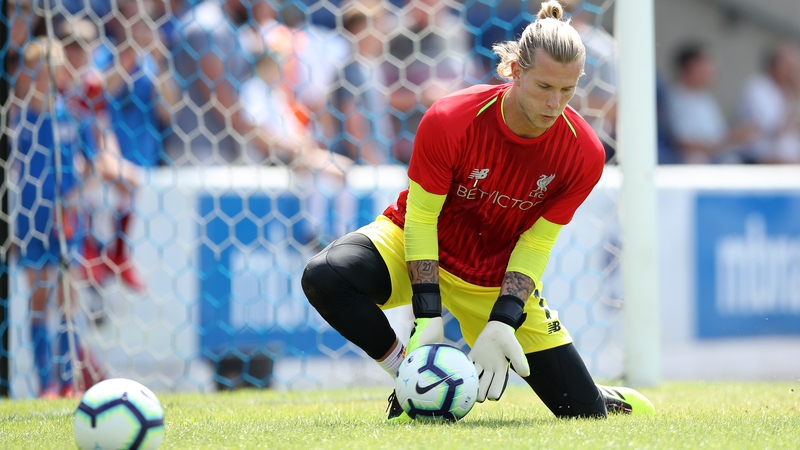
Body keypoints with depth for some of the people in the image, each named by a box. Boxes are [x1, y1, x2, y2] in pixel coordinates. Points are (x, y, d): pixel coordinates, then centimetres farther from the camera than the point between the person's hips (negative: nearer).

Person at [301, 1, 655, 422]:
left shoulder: (584, 154, -20)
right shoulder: (449, 121, -28)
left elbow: (535, 244, -13)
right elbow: (421, 217, -19)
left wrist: (502, 323, -24)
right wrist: (427, 315, -26)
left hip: (500, 277, 2)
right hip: (418, 248, -1)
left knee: (584, 413, -6)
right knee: (325, 276, -34)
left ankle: (605, 399, 34)